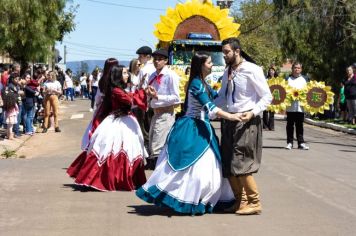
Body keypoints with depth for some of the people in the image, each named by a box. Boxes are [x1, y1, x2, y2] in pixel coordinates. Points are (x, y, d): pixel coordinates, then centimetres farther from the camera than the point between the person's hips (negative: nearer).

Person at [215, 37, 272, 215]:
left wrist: (253, 112, -19)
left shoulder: (251, 70, -9)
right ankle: (240, 201, 21)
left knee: (241, 164, -10)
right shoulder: (227, 72, 13)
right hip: (230, 121, 8)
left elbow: (267, 97, -7)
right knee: (227, 165, 7)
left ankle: (254, 202, 4)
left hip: (247, 122, -7)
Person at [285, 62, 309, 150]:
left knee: (299, 125, 3)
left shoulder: (304, 79, 11)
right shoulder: (288, 79, 8)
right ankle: (289, 142, 9)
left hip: (300, 106, 0)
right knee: (290, 125, 3)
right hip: (290, 106, 0)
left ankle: (301, 143, 6)